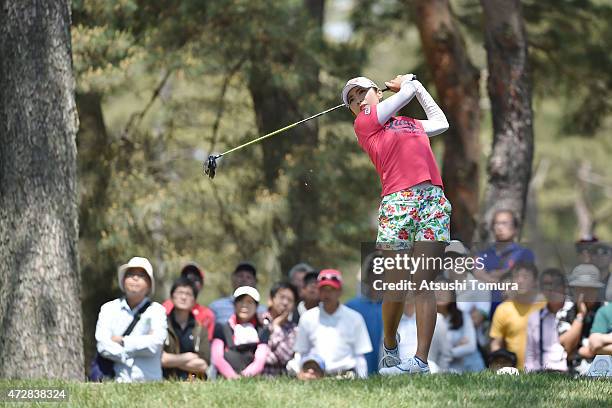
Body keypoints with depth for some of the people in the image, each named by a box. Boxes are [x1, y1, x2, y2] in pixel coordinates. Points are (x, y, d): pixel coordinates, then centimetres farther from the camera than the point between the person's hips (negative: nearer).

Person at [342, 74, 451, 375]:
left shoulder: (412, 124, 27)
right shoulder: (364, 124, 12)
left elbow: (440, 123, 45)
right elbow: (406, 94, 13)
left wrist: (415, 84, 46)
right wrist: (408, 83, 34)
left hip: (434, 200, 3)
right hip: (397, 201, -3)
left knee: (424, 284, -8)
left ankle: (421, 359, -14)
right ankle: (390, 347, 19)